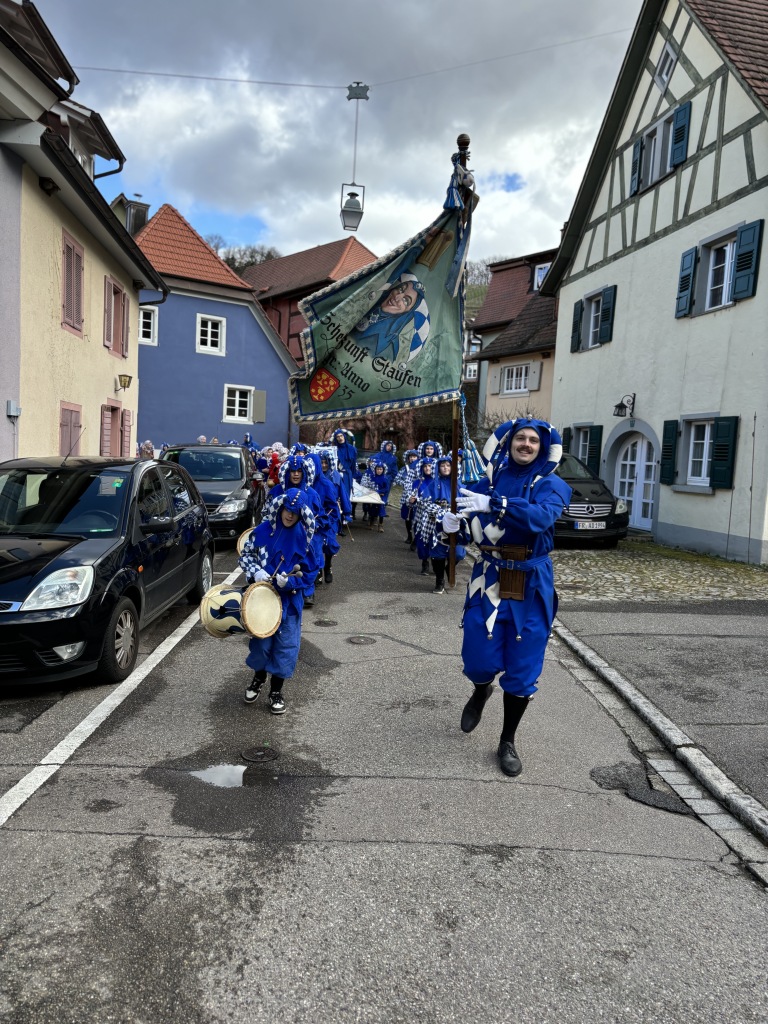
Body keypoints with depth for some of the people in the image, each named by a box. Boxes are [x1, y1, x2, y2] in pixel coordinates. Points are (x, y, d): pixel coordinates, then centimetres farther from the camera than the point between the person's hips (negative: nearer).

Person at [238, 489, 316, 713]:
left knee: (285, 644, 5)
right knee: (261, 639, 11)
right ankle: (258, 678, 41)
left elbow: (307, 574, -4)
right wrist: (256, 571, -15)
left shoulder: (305, 539, -8)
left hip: (290, 600, 0)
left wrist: (289, 581, -22)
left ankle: (276, 691, 24)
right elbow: (245, 554, 3)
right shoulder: (264, 530, -6)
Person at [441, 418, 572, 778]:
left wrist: (494, 504, -34)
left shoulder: (551, 485, -4)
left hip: (531, 586, -1)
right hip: (489, 580, 1)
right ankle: (480, 692, 40)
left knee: (522, 669, 5)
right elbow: (465, 518, 8)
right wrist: (453, 521, -16)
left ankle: (508, 741, 26)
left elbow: (541, 517, -24)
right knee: (479, 660, 1)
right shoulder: (489, 481, 5)